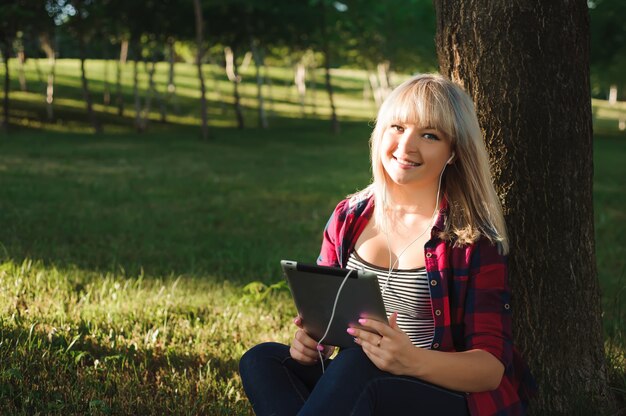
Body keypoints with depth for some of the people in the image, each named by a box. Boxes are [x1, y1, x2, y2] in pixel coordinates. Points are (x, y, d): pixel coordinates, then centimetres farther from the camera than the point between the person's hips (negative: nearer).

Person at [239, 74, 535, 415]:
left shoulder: (473, 239, -6)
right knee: (261, 360, -20)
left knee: (358, 363, -35)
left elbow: (492, 367, -10)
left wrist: (414, 361, -31)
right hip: (355, 385, 5)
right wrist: (309, 339, -10)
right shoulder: (348, 219, 9)